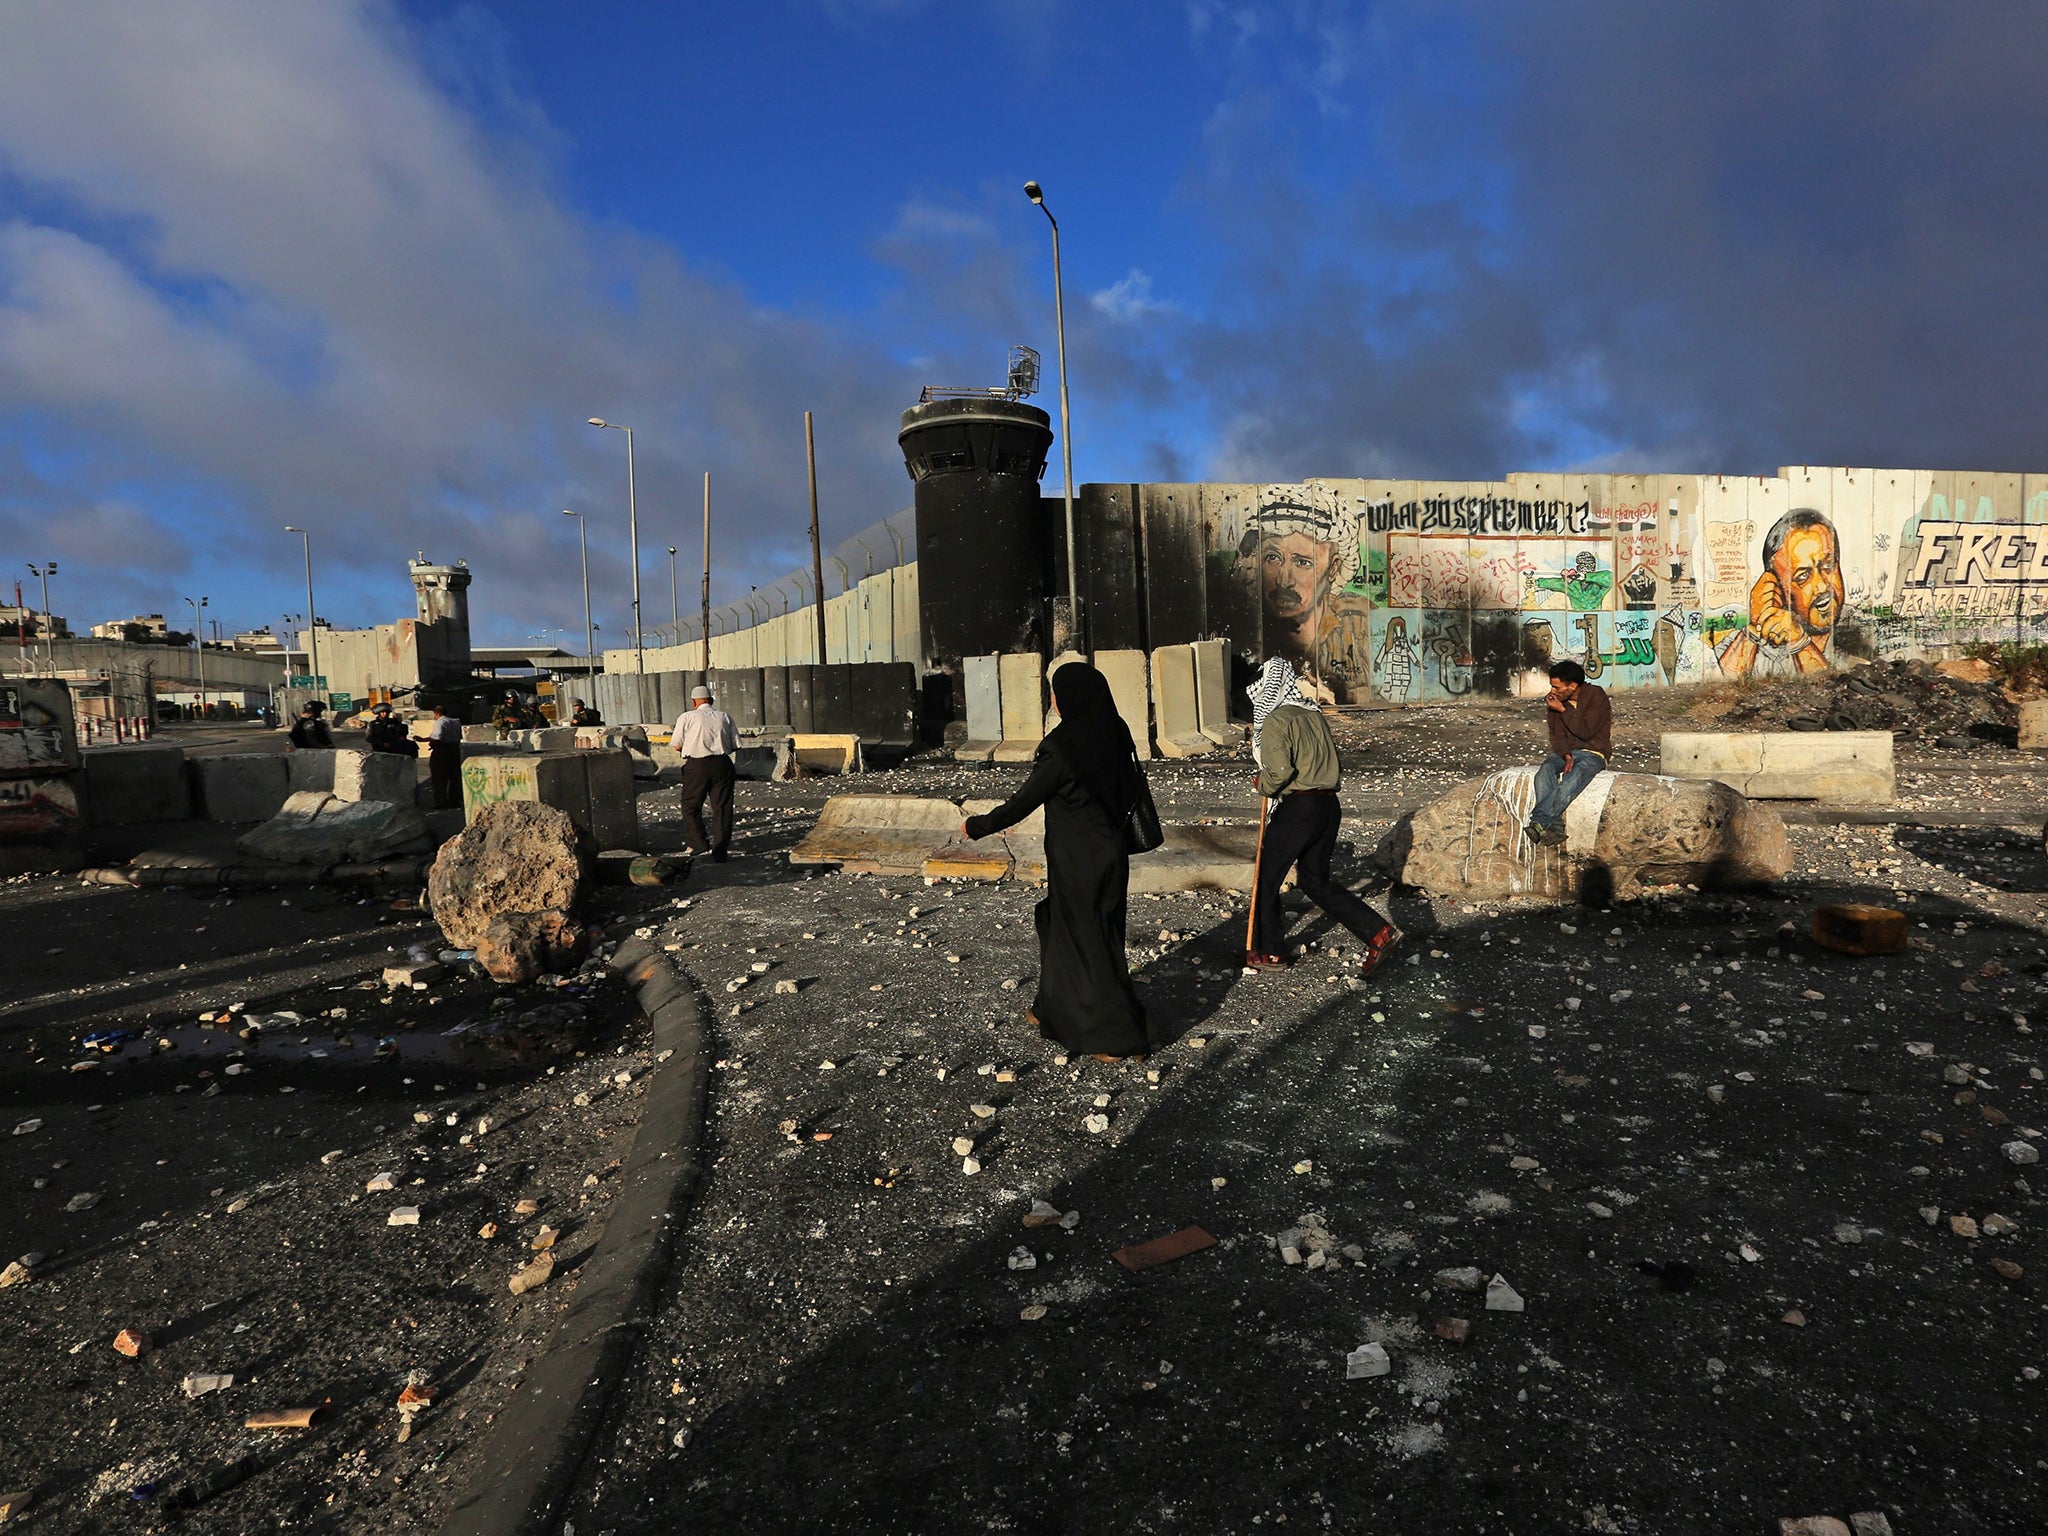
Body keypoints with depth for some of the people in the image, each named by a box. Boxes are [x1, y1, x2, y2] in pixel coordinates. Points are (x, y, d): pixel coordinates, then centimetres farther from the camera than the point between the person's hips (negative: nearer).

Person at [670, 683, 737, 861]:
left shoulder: (687, 717, 0)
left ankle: (699, 842, 7)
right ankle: (720, 851, 7)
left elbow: (676, 746, 2)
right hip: (722, 765, 3)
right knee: (722, 808, 6)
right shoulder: (724, 716, 8)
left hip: (697, 766, -2)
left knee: (691, 806, 15)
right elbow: (736, 745, 7)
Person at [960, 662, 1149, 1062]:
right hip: (1109, 853, 8)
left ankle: (1118, 1038, 12)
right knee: (1061, 926, 22)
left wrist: (977, 826, -2)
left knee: (1088, 942, 4)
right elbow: (1129, 792, 10)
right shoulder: (1115, 734, 0)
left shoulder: (1062, 747, -22)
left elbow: (1024, 801, -15)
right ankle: (1054, 1010, 38)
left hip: (1076, 861, -8)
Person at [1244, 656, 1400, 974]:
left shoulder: (1274, 722, -9)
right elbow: (1331, 760, 18)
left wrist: (1262, 785, 0)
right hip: (1329, 806, 8)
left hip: (1297, 808, -8)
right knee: (1315, 880, 18)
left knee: (1267, 878, 9)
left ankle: (1267, 952, 18)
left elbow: (1279, 771, -21)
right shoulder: (1314, 714, 15)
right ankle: (1379, 933, 8)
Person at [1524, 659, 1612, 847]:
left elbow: (1585, 732, -16)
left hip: (1593, 753, -5)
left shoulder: (1596, 695, -9)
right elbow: (1556, 735, 3)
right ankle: (1555, 829, -41)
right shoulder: (1556, 699, 5)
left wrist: (1562, 710, -14)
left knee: (1570, 783, -36)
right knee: (1544, 773, -29)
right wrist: (1566, 756, -16)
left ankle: (1538, 822, -46)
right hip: (1566, 751, 5)